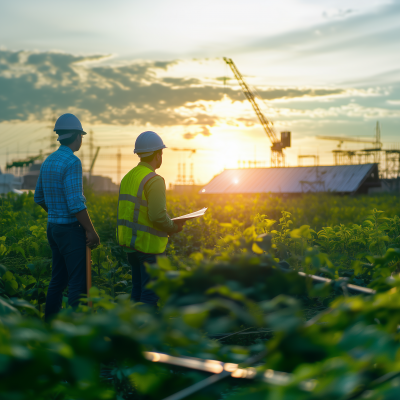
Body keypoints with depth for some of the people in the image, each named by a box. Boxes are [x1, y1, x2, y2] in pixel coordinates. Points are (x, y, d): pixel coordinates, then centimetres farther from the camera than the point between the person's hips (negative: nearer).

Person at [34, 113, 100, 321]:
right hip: (71, 230, -9)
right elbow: (75, 203, -24)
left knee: (58, 279, 15)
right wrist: (91, 231, -16)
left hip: (53, 227, 9)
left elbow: (39, 197, 19)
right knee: (78, 282, -4)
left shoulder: (48, 161, 10)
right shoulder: (72, 162, -18)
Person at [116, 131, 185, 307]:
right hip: (148, 244, -9)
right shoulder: (154, 180, -16)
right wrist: (174, 228, -4)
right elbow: (158, 216, -24)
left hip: (130, 241, 9)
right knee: (151, 294, -2)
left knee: (138, 290, 16)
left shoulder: (128, 177, 11)